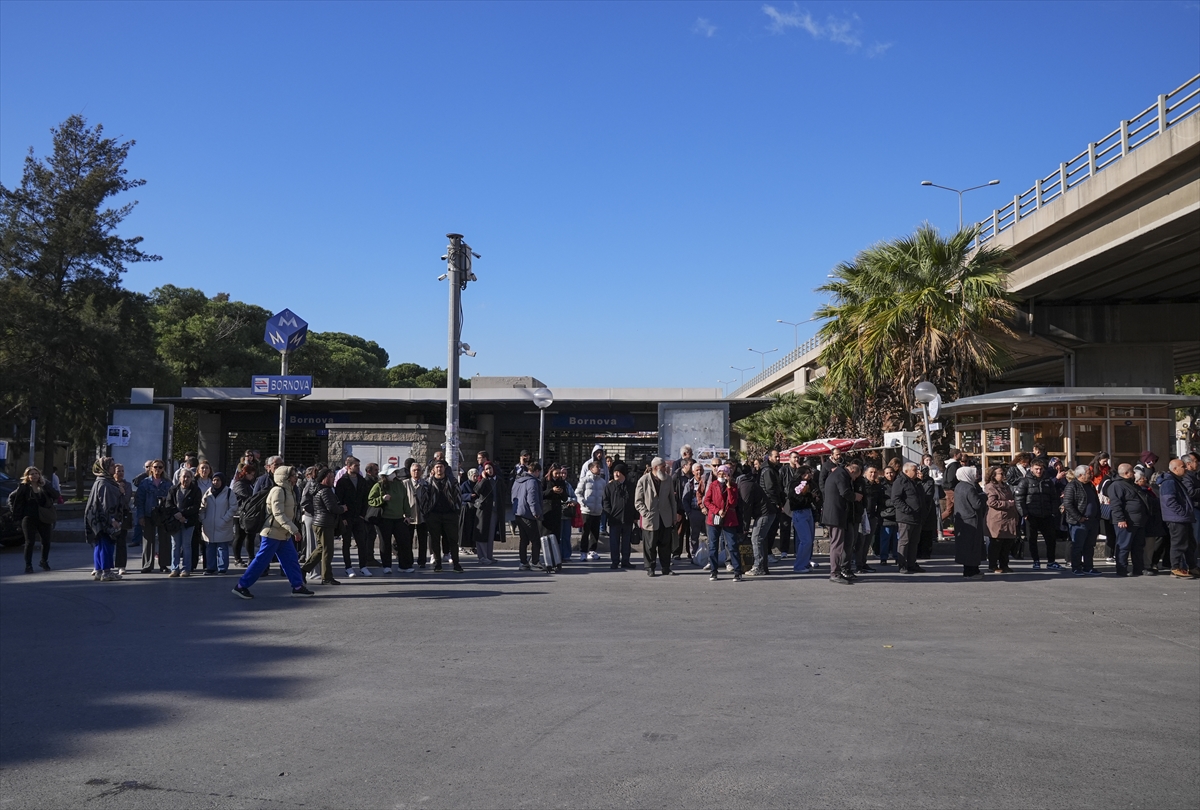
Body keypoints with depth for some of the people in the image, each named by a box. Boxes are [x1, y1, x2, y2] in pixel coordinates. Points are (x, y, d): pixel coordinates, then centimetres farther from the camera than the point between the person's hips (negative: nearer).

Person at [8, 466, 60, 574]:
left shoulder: (45, 486, 4)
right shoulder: (23, 487, -1)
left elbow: (56, 495, 1)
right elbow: (11, 497, 7)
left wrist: (45, 486, -7)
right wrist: (16, 511, 2)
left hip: (44, 518, 2)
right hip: (29, 519, -2)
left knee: (46, 541, 6)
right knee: (29, 542, -3)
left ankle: (44, 561, 28)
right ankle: (28, 565, 7)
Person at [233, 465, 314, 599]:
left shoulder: (289, 491, 13)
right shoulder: (278, 491, -17)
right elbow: (278, 514, -25)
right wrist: (294, 530, -27)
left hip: (284, 534, 10)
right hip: (272, 533, -10)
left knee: (291, 560, 7)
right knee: (261, 561, -5)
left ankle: (298, 586, 11)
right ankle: (241, 586, 3)